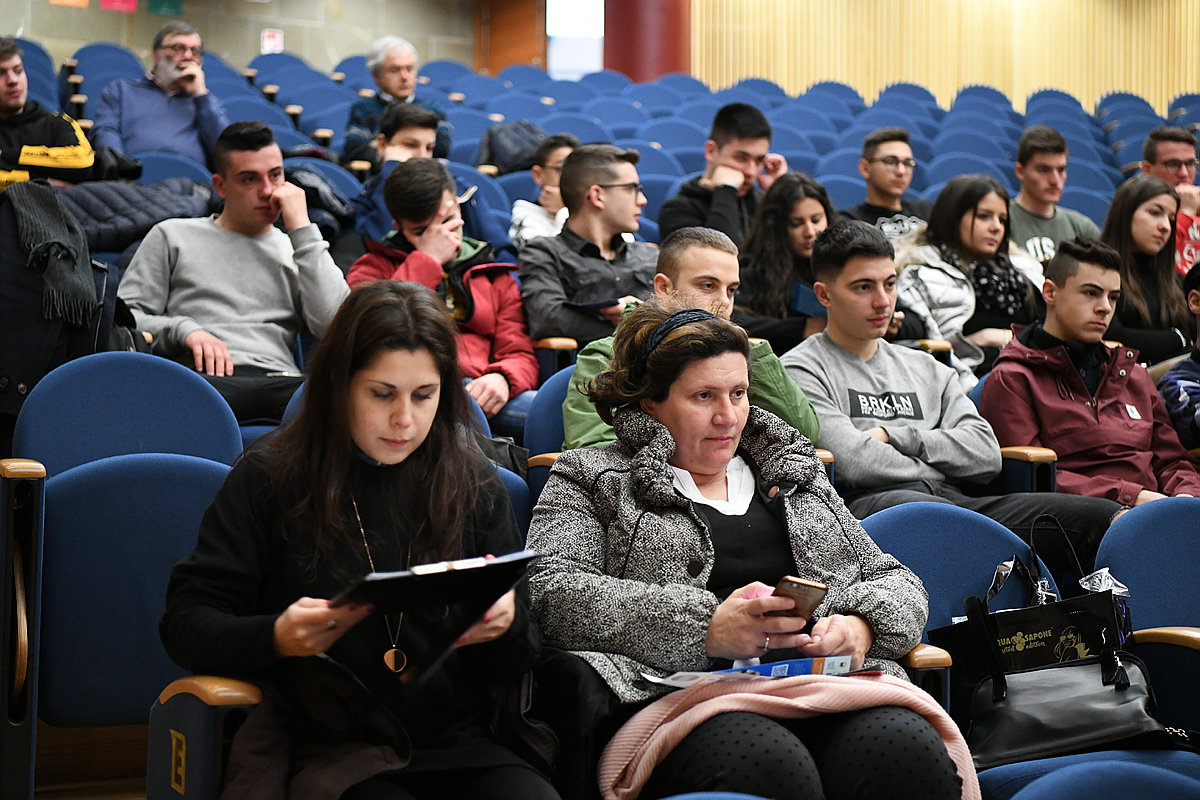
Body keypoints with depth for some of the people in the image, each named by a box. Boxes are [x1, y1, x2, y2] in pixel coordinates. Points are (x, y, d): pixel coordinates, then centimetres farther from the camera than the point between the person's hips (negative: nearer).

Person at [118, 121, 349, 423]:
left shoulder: (297, 251, 27)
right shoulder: (173, 236, 24)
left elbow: (336, 325, 6)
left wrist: (302, 229, 8)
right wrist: (184, 330, -5)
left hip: (279, 379, 2)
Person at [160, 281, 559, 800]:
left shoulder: (476, 486, 10)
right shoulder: (268, 480, 3)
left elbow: (514, 668, 13)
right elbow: (184, 624, 1)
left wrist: (505, 625, -11)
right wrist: (275, 637, -19)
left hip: (460, 746, 3)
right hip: (329, 752, -3)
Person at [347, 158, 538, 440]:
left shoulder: (496, 276, 30)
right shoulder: (375, 267, 22)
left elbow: (520, 355, 22)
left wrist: (503, 377, -6)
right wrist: (427, 259, 5)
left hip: (478, 392, 3)